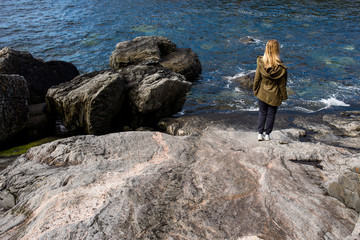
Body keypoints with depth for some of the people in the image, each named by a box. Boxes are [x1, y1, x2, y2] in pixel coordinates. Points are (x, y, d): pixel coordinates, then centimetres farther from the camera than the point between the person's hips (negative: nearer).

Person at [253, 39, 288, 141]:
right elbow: (282, 84, -10)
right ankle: (267, 134, 23)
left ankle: (260, 134, 17)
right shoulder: (281, 68, -19)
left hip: (262, 93, 2)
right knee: (271, 115, 14)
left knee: (262, 113, 17)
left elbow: (257, 78, -4)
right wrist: (283, 96, 3)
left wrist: (255, 90, 10)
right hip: (274, 95, -2)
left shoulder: (260, 63, -15)